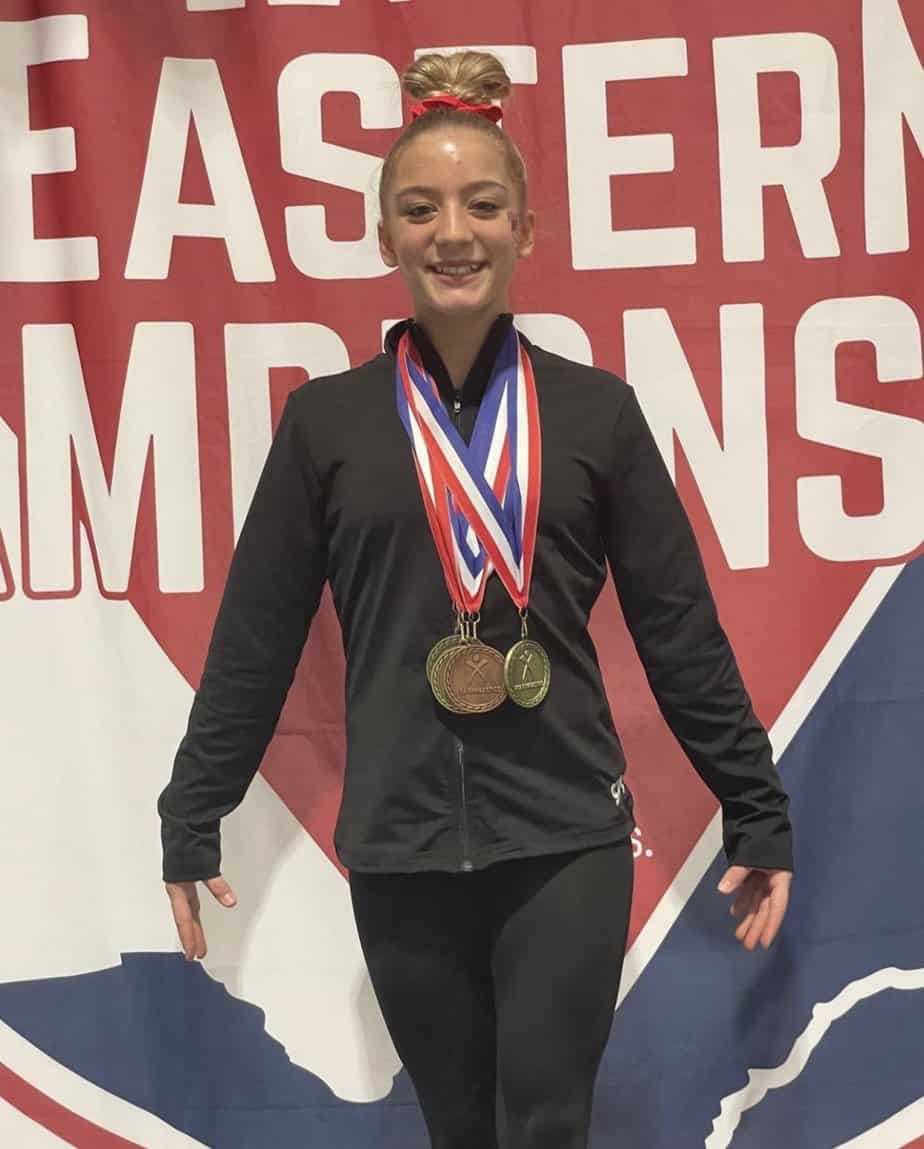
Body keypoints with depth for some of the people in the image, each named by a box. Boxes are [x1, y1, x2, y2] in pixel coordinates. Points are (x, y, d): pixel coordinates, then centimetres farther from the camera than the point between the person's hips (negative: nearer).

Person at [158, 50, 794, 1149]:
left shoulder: (595, 410, 2)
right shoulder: (327, 418, 2)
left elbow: (681, 632, 5)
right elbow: (255, 637, 5)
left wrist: (757, 815, 6)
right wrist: (191, 822, 6)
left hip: (566, 842, -1)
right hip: (399, 850, 1)